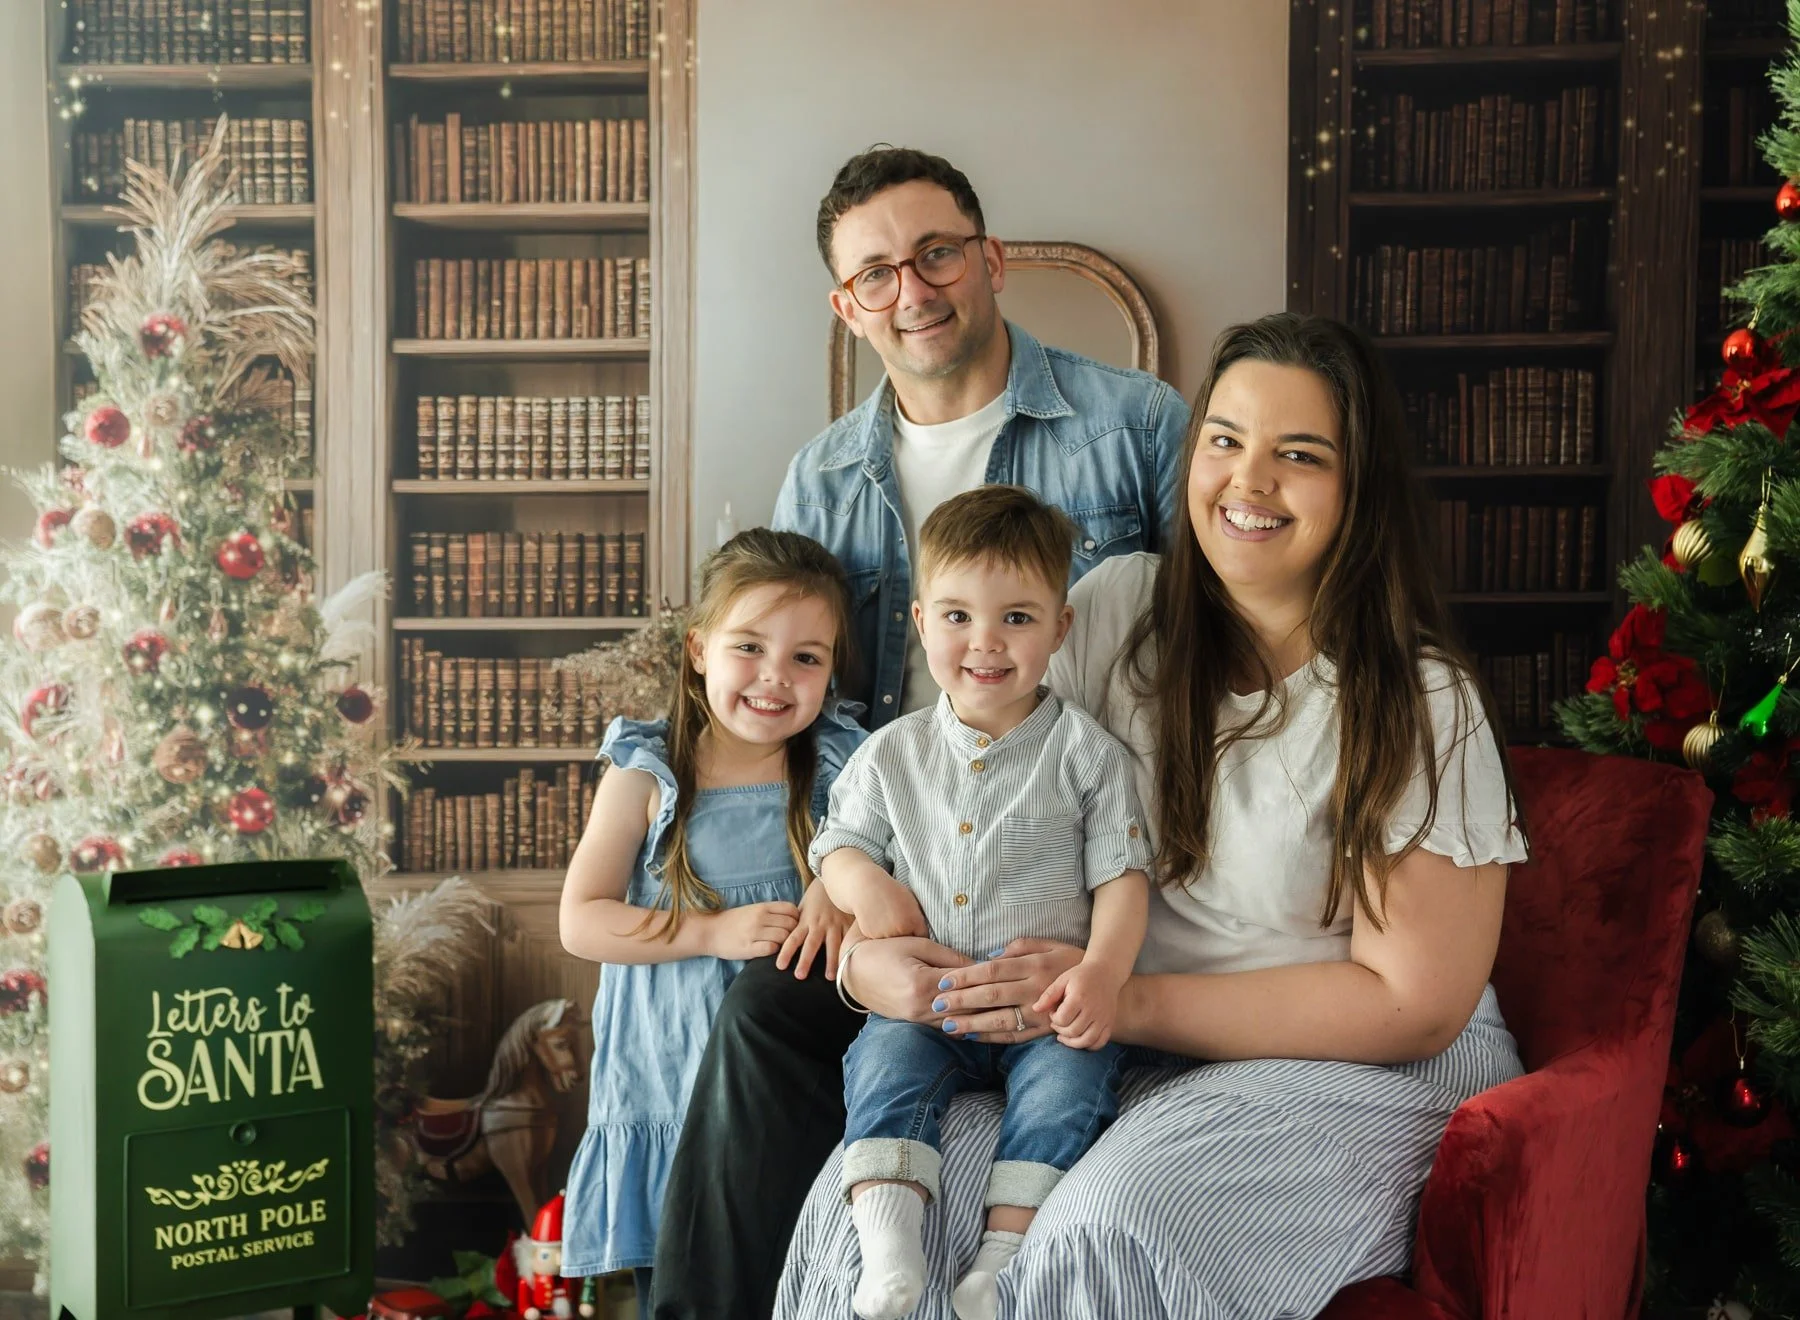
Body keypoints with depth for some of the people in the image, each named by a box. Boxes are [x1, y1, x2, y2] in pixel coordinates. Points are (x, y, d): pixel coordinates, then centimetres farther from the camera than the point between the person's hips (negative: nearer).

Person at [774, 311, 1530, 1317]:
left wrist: (1120, 1000, -20)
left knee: (1109, 1233, -32)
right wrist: (867, 949, -16)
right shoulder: (1118, 611, 1)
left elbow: (1412, 1004, -12)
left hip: (1364, 1075, -3)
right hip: (1128, 1053, 3)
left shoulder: (1421, 706, -10)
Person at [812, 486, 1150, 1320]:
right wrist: (862, 883, -7)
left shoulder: (1085, 752, 2)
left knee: (1069, 1078, -27)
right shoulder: (893, 753, 10)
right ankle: (887, 1252, -28)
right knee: (886, 1057, -24)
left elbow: (1121, 875, -1)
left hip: (1046, 1006, -2)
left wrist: (1102, 971, -19)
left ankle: (1005, 1253, -24)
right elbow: (838, 838, 18)